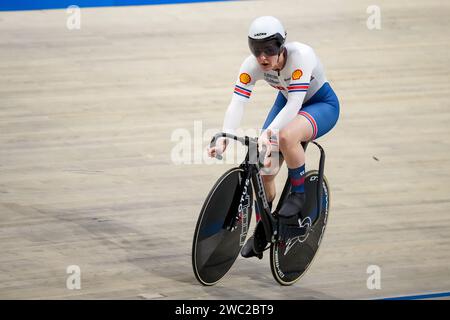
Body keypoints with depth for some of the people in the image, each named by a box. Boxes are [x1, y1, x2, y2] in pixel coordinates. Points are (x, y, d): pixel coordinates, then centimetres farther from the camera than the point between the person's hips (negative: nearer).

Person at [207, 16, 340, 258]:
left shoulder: (301, 55, -35)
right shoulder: (252, 65, -22)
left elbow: (295, 103, -42)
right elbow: (237, 102, -30)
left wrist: (268, 133, -54)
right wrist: (224, 137, -47)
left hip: (323, 104, -5)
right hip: (287, 103, 5)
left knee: (286, 136, -37)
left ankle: (299, 193, -13)